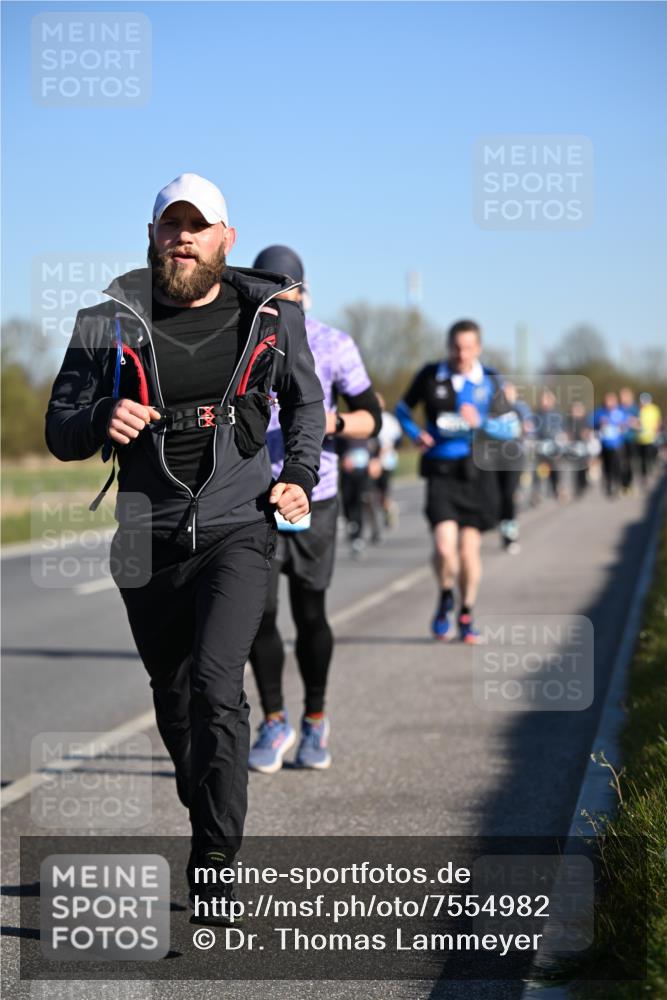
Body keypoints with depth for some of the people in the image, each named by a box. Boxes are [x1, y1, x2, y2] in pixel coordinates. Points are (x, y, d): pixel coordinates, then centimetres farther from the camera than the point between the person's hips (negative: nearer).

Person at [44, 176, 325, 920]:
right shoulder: (111, 320, -1)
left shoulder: (269, 314, 1)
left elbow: (306, 400, 20)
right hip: (148, 540, 2)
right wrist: (102, 422, -21)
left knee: (216, 682, -20)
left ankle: (215, 864, -14)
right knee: (172, 693, 15)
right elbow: (60, 433, 1)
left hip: (237, 529, -2)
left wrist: (300, 476, 5)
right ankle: (205, 814, 41)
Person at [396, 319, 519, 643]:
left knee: (469, 549, 3)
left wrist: (481, 422, -14)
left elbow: (511, 428, 5)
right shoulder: (430, 376, 1)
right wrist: (415, 433, -3)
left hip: (477, 473, 1)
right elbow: (403, 408, 16)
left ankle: (466, 616, 24)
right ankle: (445, 598, 14)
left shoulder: (489, 381, 3)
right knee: (444, 545, -17)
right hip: (441, 473, -1)